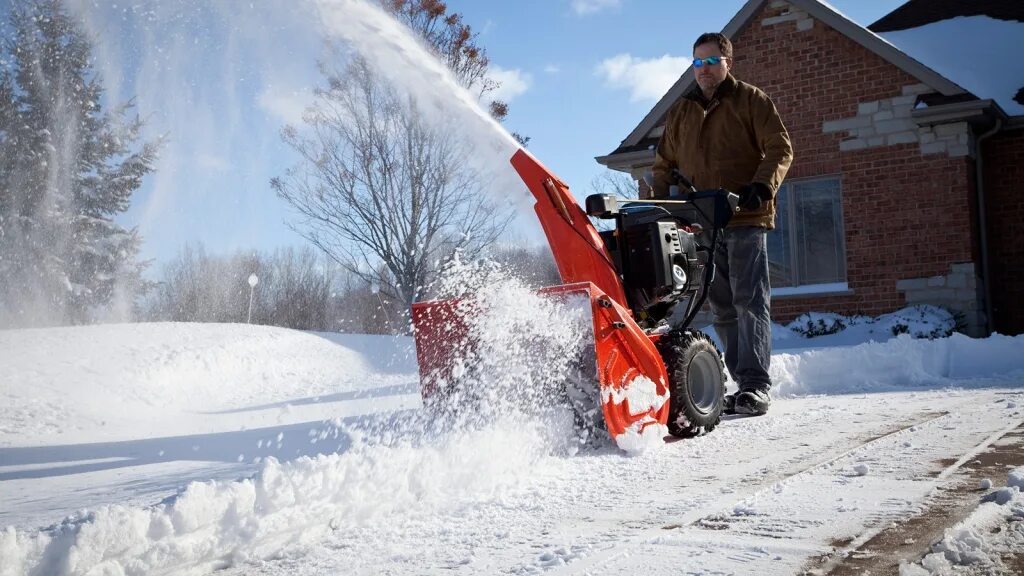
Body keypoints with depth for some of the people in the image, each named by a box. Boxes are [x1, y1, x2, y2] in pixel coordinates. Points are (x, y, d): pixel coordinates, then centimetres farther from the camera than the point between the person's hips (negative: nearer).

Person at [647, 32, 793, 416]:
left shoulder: (750, 100, 6)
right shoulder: (680, 113, 20)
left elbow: (780, 148, -1)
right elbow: (664, 164, 24)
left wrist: (763, 186, -17)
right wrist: (656, 200, 7)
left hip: (745, 218, -5)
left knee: (749, 301, -11)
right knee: (722, 309, 5)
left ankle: (755, 386, -11)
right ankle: (744, 383, 11)